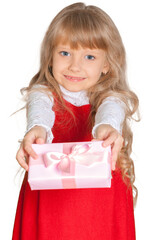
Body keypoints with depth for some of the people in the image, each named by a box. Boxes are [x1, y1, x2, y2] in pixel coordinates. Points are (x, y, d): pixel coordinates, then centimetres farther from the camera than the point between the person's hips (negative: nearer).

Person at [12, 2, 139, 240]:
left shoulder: (112, 98, -3)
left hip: (101, 200, 0)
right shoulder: (43, 93, -3)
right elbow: (39, 109, -25)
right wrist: (37, 129, -50)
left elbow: (110, 109, -26)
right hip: (48, 199, 0)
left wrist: (106, 127, -51)